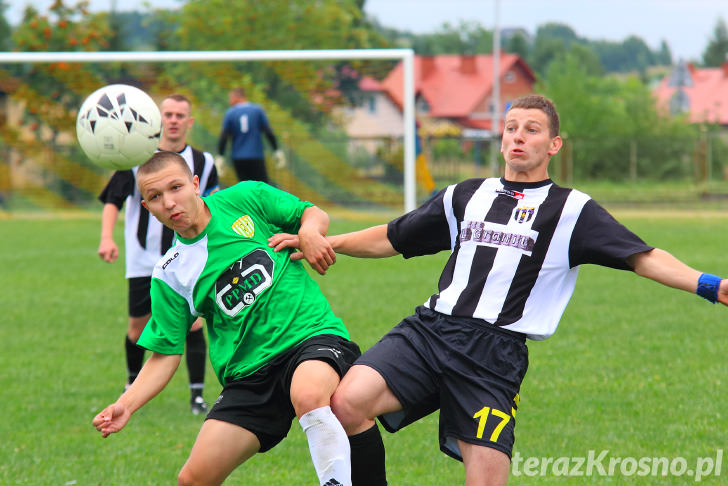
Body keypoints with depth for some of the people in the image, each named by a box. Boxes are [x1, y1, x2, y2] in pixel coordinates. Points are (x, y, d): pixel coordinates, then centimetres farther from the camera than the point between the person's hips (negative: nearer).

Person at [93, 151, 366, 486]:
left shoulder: (245, 198, 2)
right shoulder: (169, 276, 6)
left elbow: (314, 214, 14)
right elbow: (165, 354, 6)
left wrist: (308, 232, -10)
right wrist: (125, 405, -8)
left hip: (313, 335, -3)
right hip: (249, 375, 3)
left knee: (309, 396, -40)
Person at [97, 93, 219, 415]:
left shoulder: (203, 162, 4)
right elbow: (113, 200, -2)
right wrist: (107, 238, -16)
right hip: (144, 259, 0)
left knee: (193, 322, -13)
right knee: (137, 328, 6)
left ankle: (197, 394, -7)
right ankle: (133, 382, 33)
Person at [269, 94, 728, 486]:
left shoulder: (571, 210, 9)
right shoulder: (466, 196, 21)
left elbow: (642, 257, -1)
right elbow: (393, 239, 30)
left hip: (496, 353, -3)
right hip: (428, 328, 3)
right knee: (348, 402, -23)